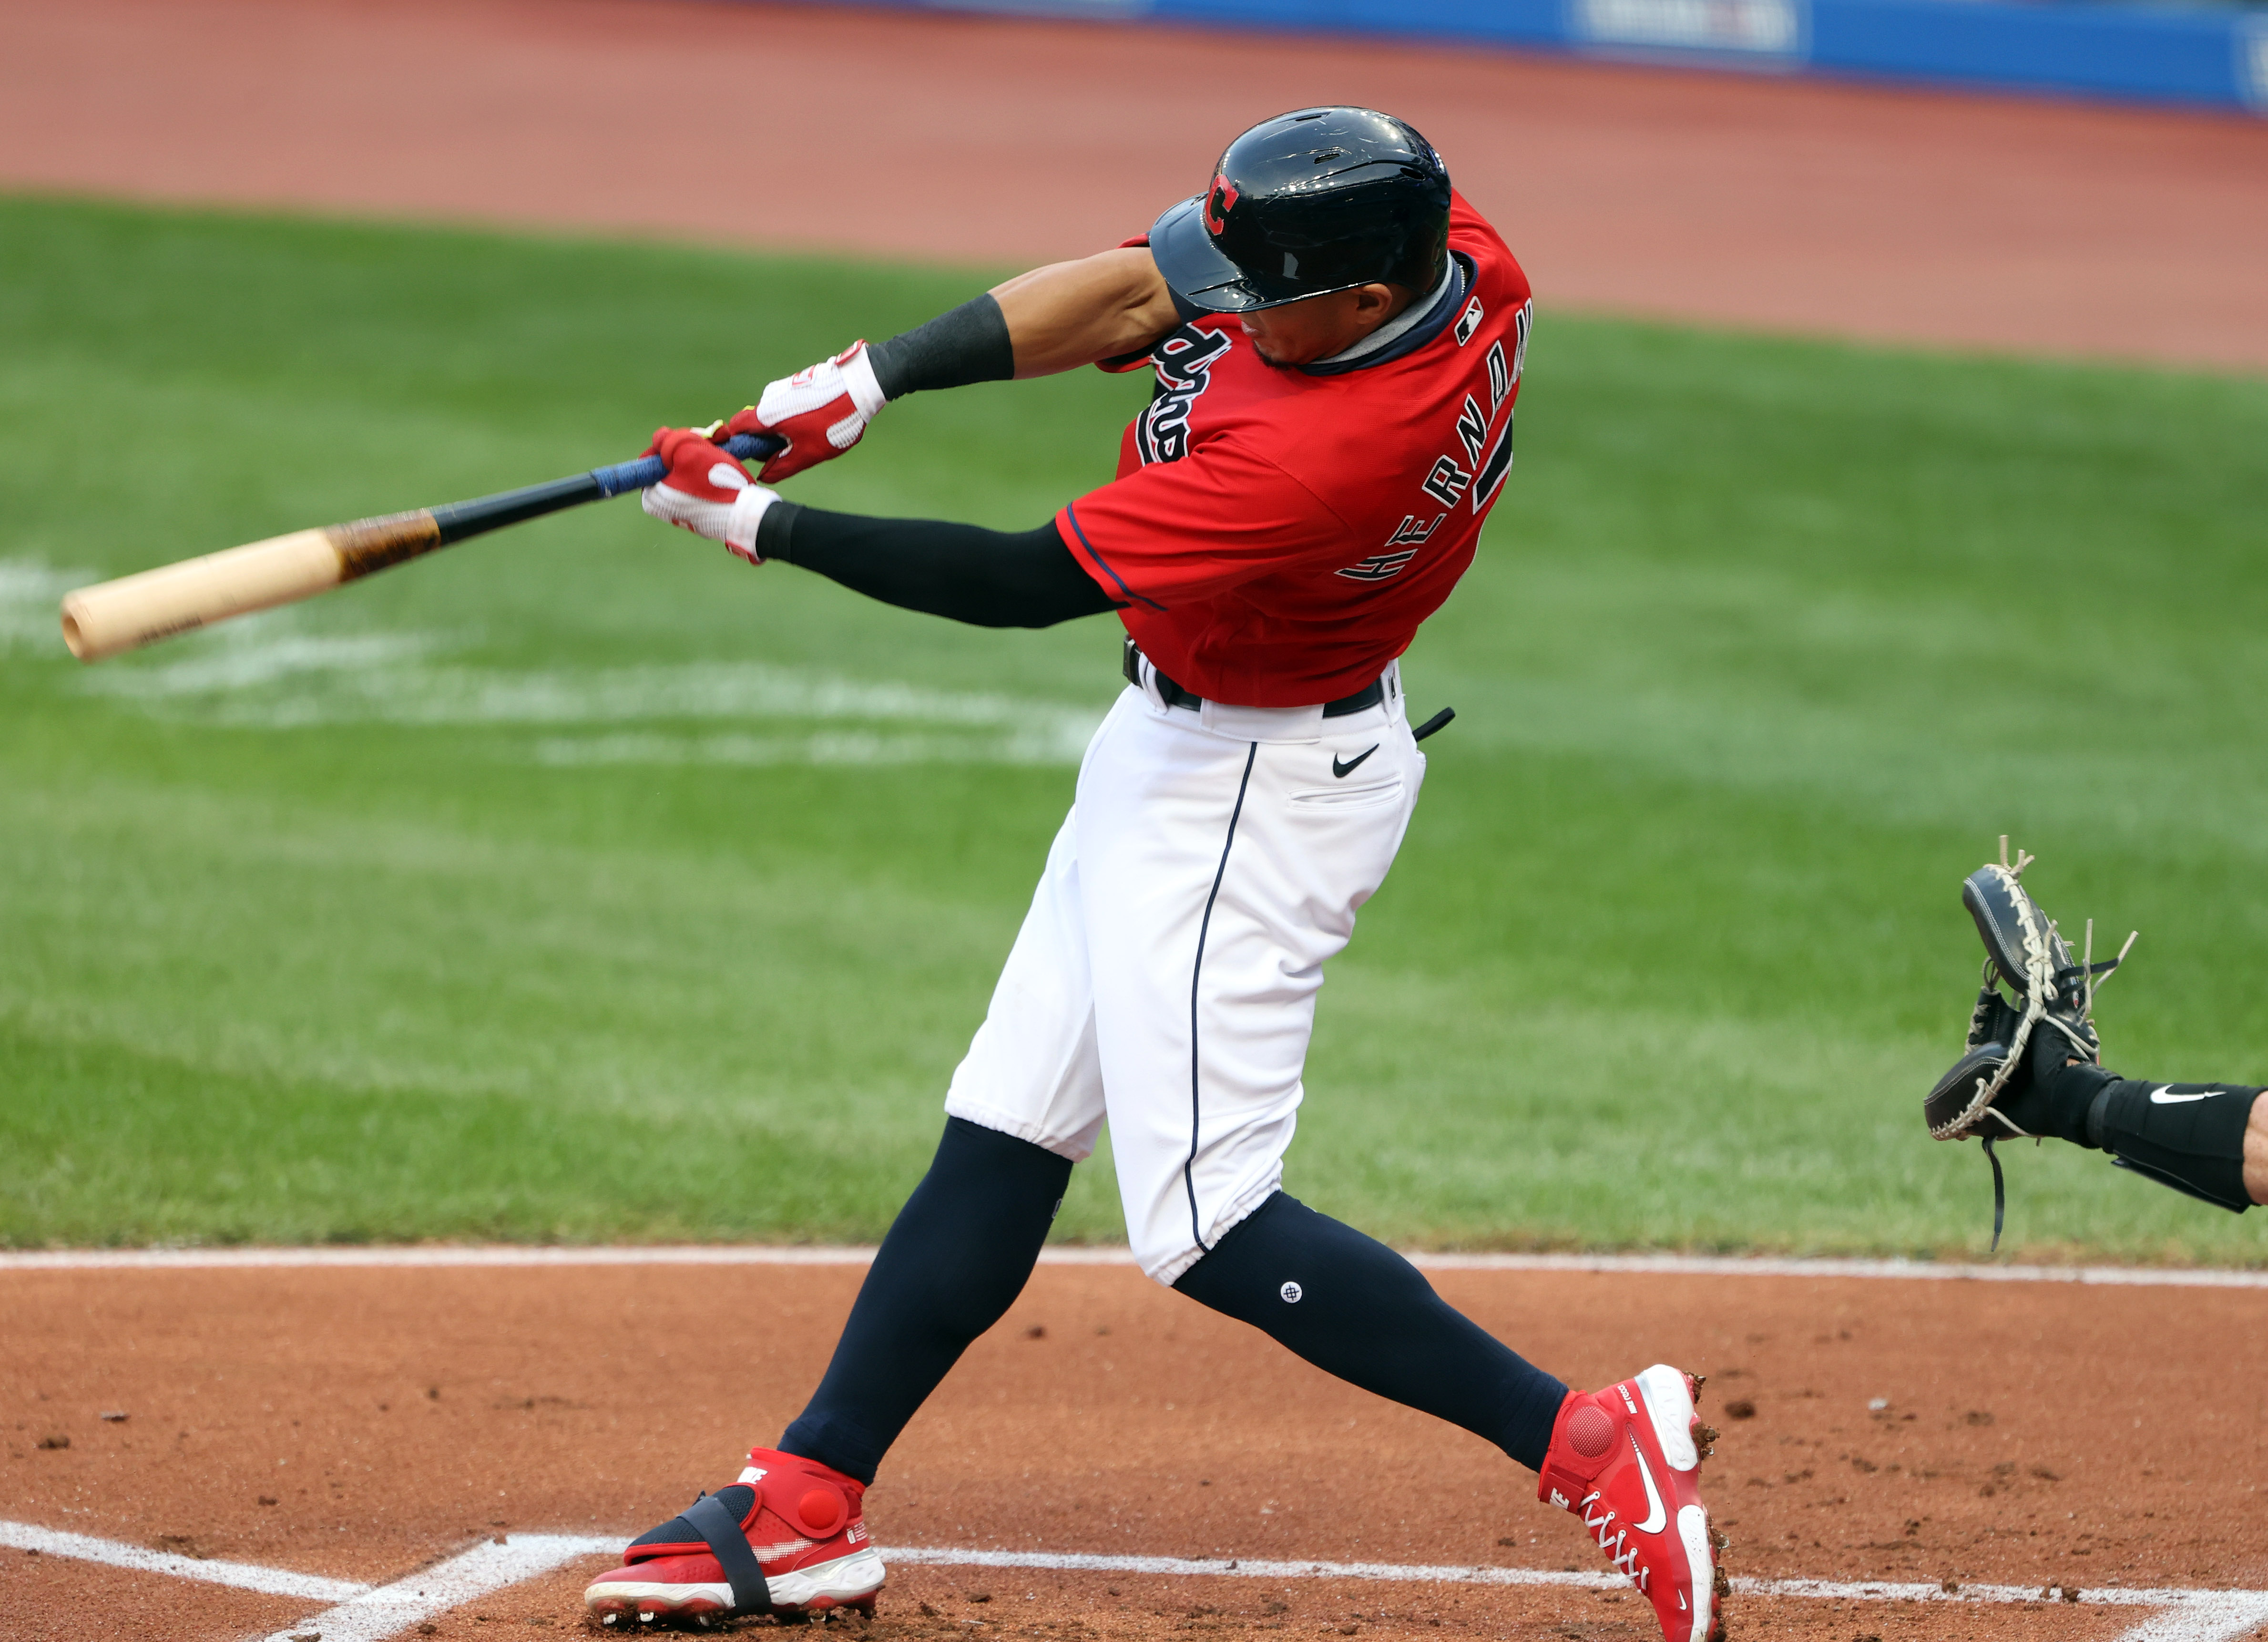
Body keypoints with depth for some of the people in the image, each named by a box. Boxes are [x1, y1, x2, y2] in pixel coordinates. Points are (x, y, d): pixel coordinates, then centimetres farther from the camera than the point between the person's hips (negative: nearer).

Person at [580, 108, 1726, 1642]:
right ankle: (805, 1508, 19)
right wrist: (867, 379, -14)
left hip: (1249, 795, -10)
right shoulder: (1454, 255, -12)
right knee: (1003, 1136, 13)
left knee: (1207, 1224, -8)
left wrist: (759, 521, -17)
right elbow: (1129, 292, -4)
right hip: (1181, 748, 10)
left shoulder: (1321, 455, -35)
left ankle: (1589, 1440, -6)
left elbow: (1026, 582, -26)